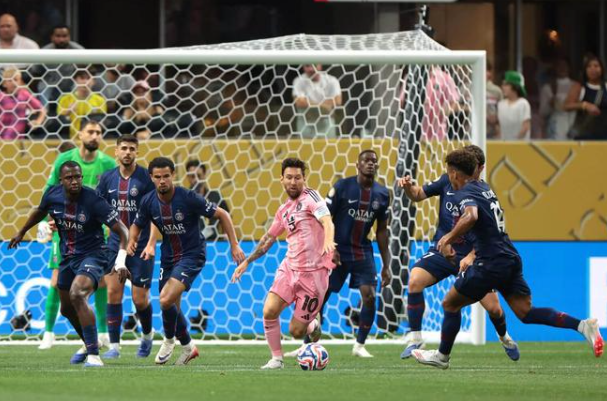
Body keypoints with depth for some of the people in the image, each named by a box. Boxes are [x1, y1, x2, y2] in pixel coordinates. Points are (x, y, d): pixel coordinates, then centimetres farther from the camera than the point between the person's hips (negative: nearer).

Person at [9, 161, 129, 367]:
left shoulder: (94, 201, -23)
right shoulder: (52, 195, -7)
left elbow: (122, 230, -22)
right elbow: (40, 212, 18)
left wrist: (121, 260, -36)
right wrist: (21, 233, 32)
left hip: (92, 255, -7)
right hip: (68, 257, 7)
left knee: (77, 294, -31)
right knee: (67, 308, 18)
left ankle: (94, 356, -32)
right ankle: (90, 345, 46)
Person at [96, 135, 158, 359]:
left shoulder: (146, 178, -7)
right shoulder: (108, 178, 6)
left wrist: (151, 244, -19)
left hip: (141, 246, -3)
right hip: (115, 244, 3)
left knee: (140, 299, -1)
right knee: (113, 292, -8)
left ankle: (147, 335, 29)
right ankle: (114, 346, -2)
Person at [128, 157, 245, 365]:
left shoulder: (188, 198, -20)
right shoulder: (148, 202, -7)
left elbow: (222, 214, -12)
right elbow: (137, 225, 11)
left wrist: (234, 245, -15)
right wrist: (131, 242, -12)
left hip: (192, 255, -6)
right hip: (168, 257, 6)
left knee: (166, 300, -22)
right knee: (172, 306, 10)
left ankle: (169, 340, 5)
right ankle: (188, 347, 34)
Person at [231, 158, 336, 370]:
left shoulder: (310, 197, -6)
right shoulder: (284, 211, 14)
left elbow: (327, 221, -23)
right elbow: (268, 238, 27)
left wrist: (328, 241, -44)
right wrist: (247, 262, 27)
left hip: (314, 273, -6)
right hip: (289, 268, 6)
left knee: (296, 331, -4)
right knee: (269, 311, -16)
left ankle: (314, 326, 32)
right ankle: (276, 359, 2)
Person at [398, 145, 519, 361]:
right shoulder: (448, 182, -2)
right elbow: (418, 195, 9)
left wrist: (471, 257, -28)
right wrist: (408, 187, -15)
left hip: (470, 256, -2)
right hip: (441, 251, 2)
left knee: (494, 308, -5)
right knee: (415, 280, -26)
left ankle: (504, 337, 32)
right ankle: (415, 339, -15)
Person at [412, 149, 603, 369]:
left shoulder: (464, 195, -11)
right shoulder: (483, 187, 17)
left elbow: (471, 217, -34)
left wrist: (448, 240, -24)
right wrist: (451, 235, 37)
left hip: (490, 264, -8)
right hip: (511, 258, 8)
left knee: (450, 303, 11)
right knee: (526, 312, 1)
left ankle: (442, 355, 22)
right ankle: (582, 325, -15)